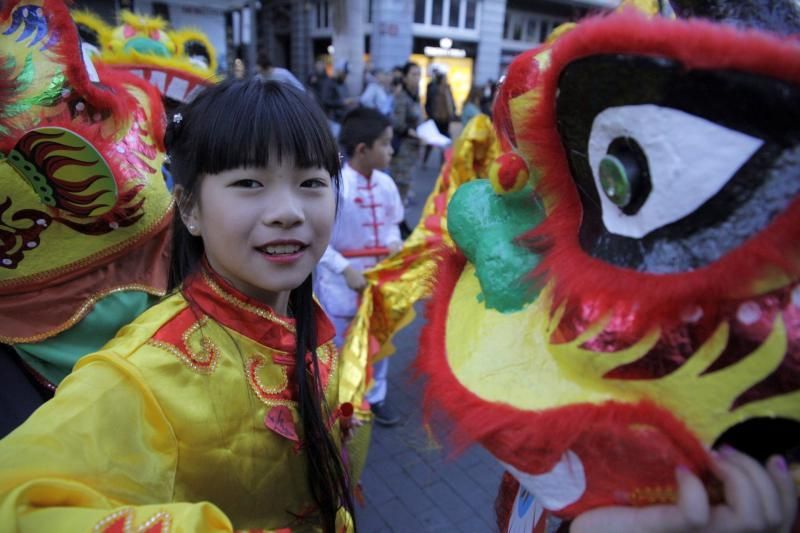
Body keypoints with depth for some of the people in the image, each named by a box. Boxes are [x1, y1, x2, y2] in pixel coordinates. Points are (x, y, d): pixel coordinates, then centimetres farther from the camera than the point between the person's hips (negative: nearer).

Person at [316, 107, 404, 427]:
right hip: (341, 284, -5)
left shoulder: (386, 184, -4)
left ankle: (374, 397, 42)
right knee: (336, 346, 13)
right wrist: (345, 269, -22)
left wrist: (394, 243, -11)